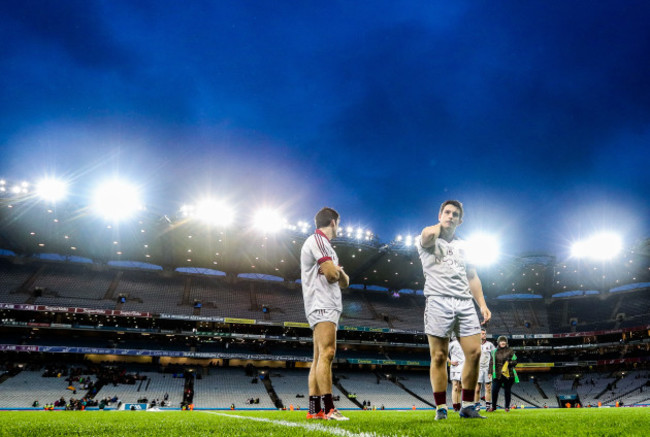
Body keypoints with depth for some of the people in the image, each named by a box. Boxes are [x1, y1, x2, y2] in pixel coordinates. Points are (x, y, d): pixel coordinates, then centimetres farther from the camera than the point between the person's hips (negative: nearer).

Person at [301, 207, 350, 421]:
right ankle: (328, 408, -20)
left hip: (328, 305, 10)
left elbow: (344, 282, 21)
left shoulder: (323, 243, 26)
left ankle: (314, 409, 6)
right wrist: (338, 271, 7)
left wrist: (337, 271, -1)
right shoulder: (317, 240, -4)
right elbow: (332, 274, -16)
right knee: (327, 352, -17)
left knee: (319, 358, 6)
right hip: (322, 305, -10)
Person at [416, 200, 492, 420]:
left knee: (474, 352, -3)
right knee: (439, 356, -4)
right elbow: (430, 233, -18)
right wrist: (440, 225, 5)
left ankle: (467, 406, 9)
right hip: (438, 301, -4)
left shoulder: (464, 246, 24)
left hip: (465, 302, 5)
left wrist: (482, 304, 13)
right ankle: (441, 408, 5)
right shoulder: (427, 240, 9)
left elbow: (472, 277, 23)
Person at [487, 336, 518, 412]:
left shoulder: (510, 351, 7)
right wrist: (490, 372, 6)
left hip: (508, 375, -1)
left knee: (507, 391, 3)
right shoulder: (494, 352, 11)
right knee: (494, 390, -4)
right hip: (497, 375, 1)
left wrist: (510, 362, -14)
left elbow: (515, 362, 7)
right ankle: (493, 406, 12)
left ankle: (507, 407, 18)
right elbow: (491, 363, 12)